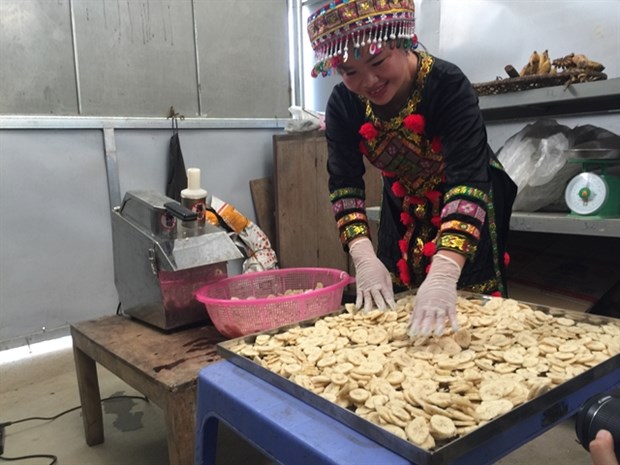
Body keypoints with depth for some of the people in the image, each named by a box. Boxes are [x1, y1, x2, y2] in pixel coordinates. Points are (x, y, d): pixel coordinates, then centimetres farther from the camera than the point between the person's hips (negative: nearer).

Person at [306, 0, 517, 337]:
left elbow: (468, 181, -39)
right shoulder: (343, 104, -17)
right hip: (404, 209, 4)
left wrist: (444, 274, -51)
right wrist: (364, 257, -34)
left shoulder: (448, 85, -30)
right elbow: (344, 186, -19)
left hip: (468, 211, -3)